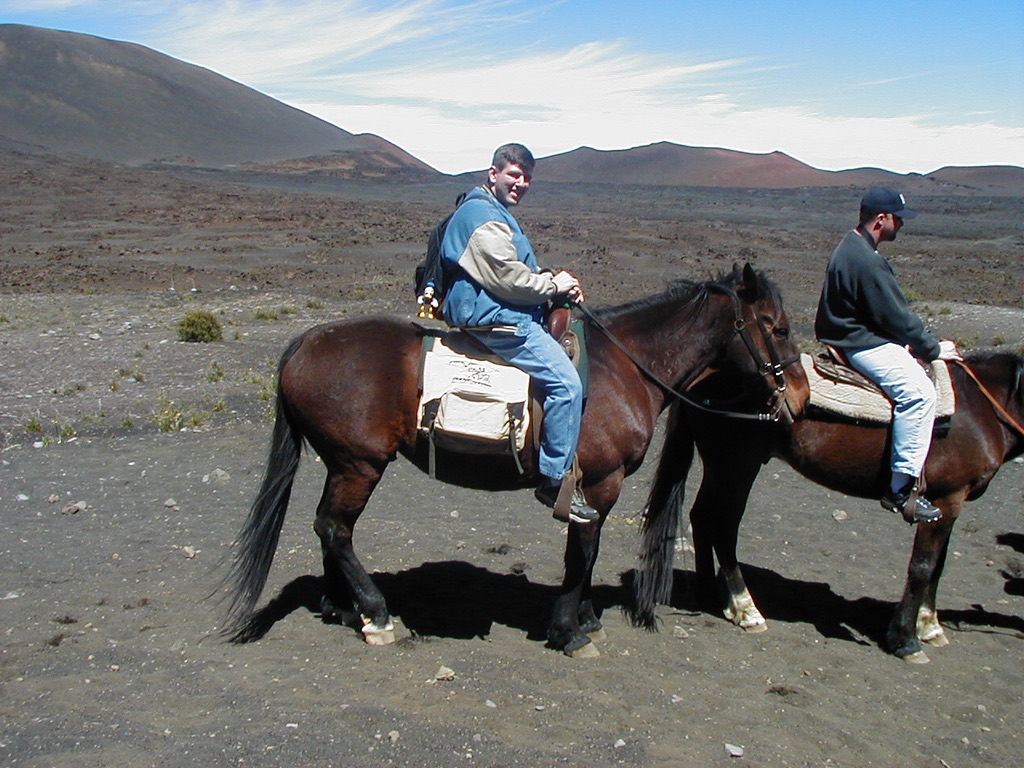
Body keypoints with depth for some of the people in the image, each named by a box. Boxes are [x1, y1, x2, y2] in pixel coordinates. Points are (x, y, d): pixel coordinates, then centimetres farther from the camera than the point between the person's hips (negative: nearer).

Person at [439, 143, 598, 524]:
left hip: (504, 315, 12)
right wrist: (554, 285, -7)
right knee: (565, 383, -18)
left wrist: (555, 281, 8)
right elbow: (509, 279, -21)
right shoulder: (484, 216, -14)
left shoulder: (496, 214, 21)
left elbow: (518, 273, 24)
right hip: (495, 320, -12)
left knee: (568, 366, 18)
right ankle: (556, 481, -11)